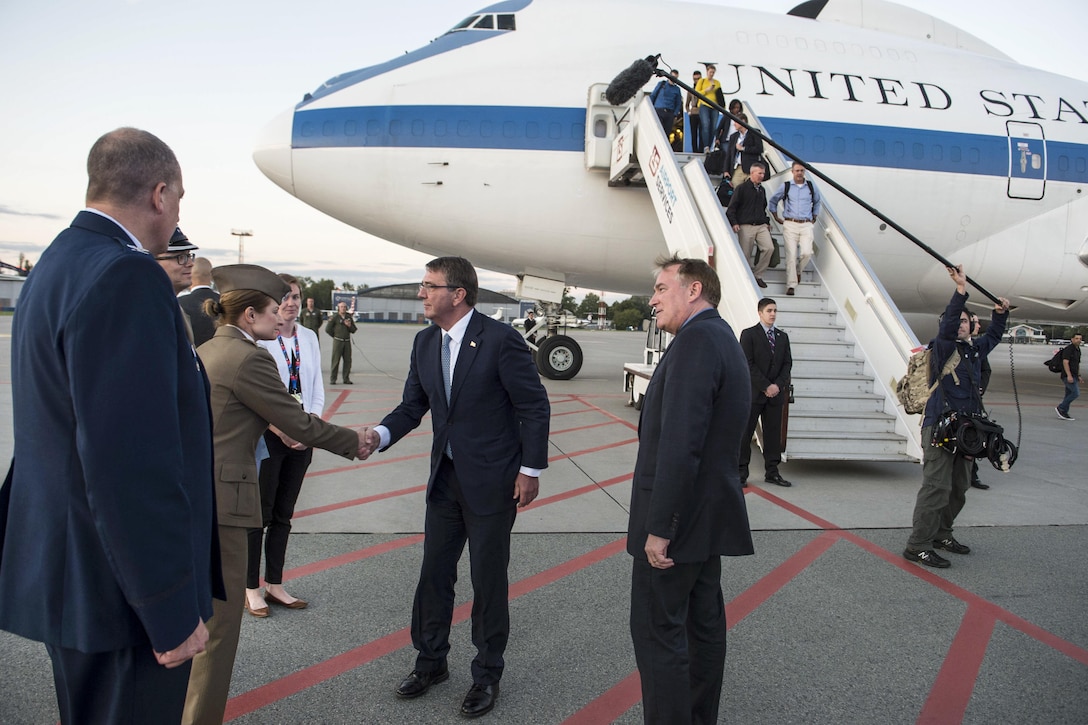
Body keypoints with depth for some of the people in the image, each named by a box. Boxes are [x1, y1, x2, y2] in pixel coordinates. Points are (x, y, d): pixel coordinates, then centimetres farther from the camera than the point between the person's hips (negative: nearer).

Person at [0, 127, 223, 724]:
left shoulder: (55, 266, 10)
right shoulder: (126, 277, -22)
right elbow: (131, 462, -28)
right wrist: (172, 608, -22)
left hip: (67, 578, 10)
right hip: (121, 592, -10)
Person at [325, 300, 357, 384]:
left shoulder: (349, 317, 10)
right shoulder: (334, 317, -4)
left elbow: (354, 330, 10)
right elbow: (328, 329, -3)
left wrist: (349, 325, -10)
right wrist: (335, 336, 6)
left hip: (347, 342, 4)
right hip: (338, 342, -4)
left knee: (348, 361, 3)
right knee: (336, 361, -4)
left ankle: (346, 379, 10)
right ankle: (332, 379, 2)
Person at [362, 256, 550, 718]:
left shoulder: (501, 339, -17)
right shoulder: (424, 342, 4)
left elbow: (534, 406, -12)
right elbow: (413, 404, 7)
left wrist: (530, 470, -12)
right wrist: (380, 434, -13)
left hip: (492, 480, -6)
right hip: (445, 477, 6)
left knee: (488, 579, 7)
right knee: (434, 572, 14)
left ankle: (487, 674, 26)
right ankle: (430, 662, 35)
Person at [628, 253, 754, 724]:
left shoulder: (696, 339, -19)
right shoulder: (724, 339, 14)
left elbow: (680, 443, -27)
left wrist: (659, 527, -23)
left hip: (679, 515, -10)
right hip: (708, 515, 10)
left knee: (657, 632, -1)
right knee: (703, 623, 19)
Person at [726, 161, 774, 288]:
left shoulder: (762, 190, 17)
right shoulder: (741, 188, -2)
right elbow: (731, 208, -4)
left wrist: (767, 222, 20)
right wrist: (734, 223, -14)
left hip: (761, 226, 5)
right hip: (746, 226, -5)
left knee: (769, 248, -13)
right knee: (746, 254, -3)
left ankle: (757, 275, 0)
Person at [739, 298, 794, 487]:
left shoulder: (783, 337, 15)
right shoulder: (749, 334, -1)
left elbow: (787, 363, 10)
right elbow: (748, 364, -9)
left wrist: (778, 385, -5)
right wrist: (765, 386, -13)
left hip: (776, 393, 5)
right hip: (753, 392, -4)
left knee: (773, 434, 5)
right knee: (745, 433, -2)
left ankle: (772, 472, 11)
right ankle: (741, 473, 3)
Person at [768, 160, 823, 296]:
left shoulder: (811, 187, 10)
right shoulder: (786, 186, 5)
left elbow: (817, 202, 29)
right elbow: (773, 201, 19)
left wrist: (814, 218, 22)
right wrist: (776, 217, 14)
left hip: (806, 225, 1)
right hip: (790, 225, -1)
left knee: (807, 253, -14)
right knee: (791, 255, -6)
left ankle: (798, 271, 17)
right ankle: (791, 285, -3)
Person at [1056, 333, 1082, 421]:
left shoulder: (1078, 349, 17)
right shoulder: (1068, 349, -12)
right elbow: (1065, 362, -19)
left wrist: (1079, 376, 19)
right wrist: (1069, 375, -26)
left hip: (1073, 376, 9)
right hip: (1068, 376, -9)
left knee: (1069, 395, 8)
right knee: (1076, 393, -16)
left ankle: (1064, 414, 10)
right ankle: (1060, 408, -6)